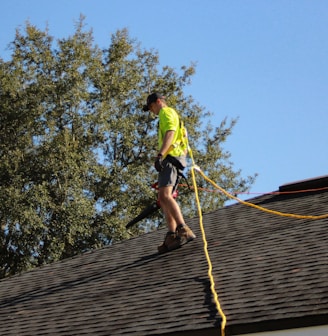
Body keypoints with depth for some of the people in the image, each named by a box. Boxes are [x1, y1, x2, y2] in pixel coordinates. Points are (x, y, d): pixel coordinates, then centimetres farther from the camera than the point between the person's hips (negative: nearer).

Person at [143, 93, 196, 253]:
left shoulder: (166, 112, 3)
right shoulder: (173, 116, 34)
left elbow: (170, 133, -15)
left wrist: (160, 155, -26)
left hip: (170, 157, -11)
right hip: (170, 160, 11)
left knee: (165, 195, -24)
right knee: (163, 199, 7)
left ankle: (183, 230, -37)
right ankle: (171, 237, -2)